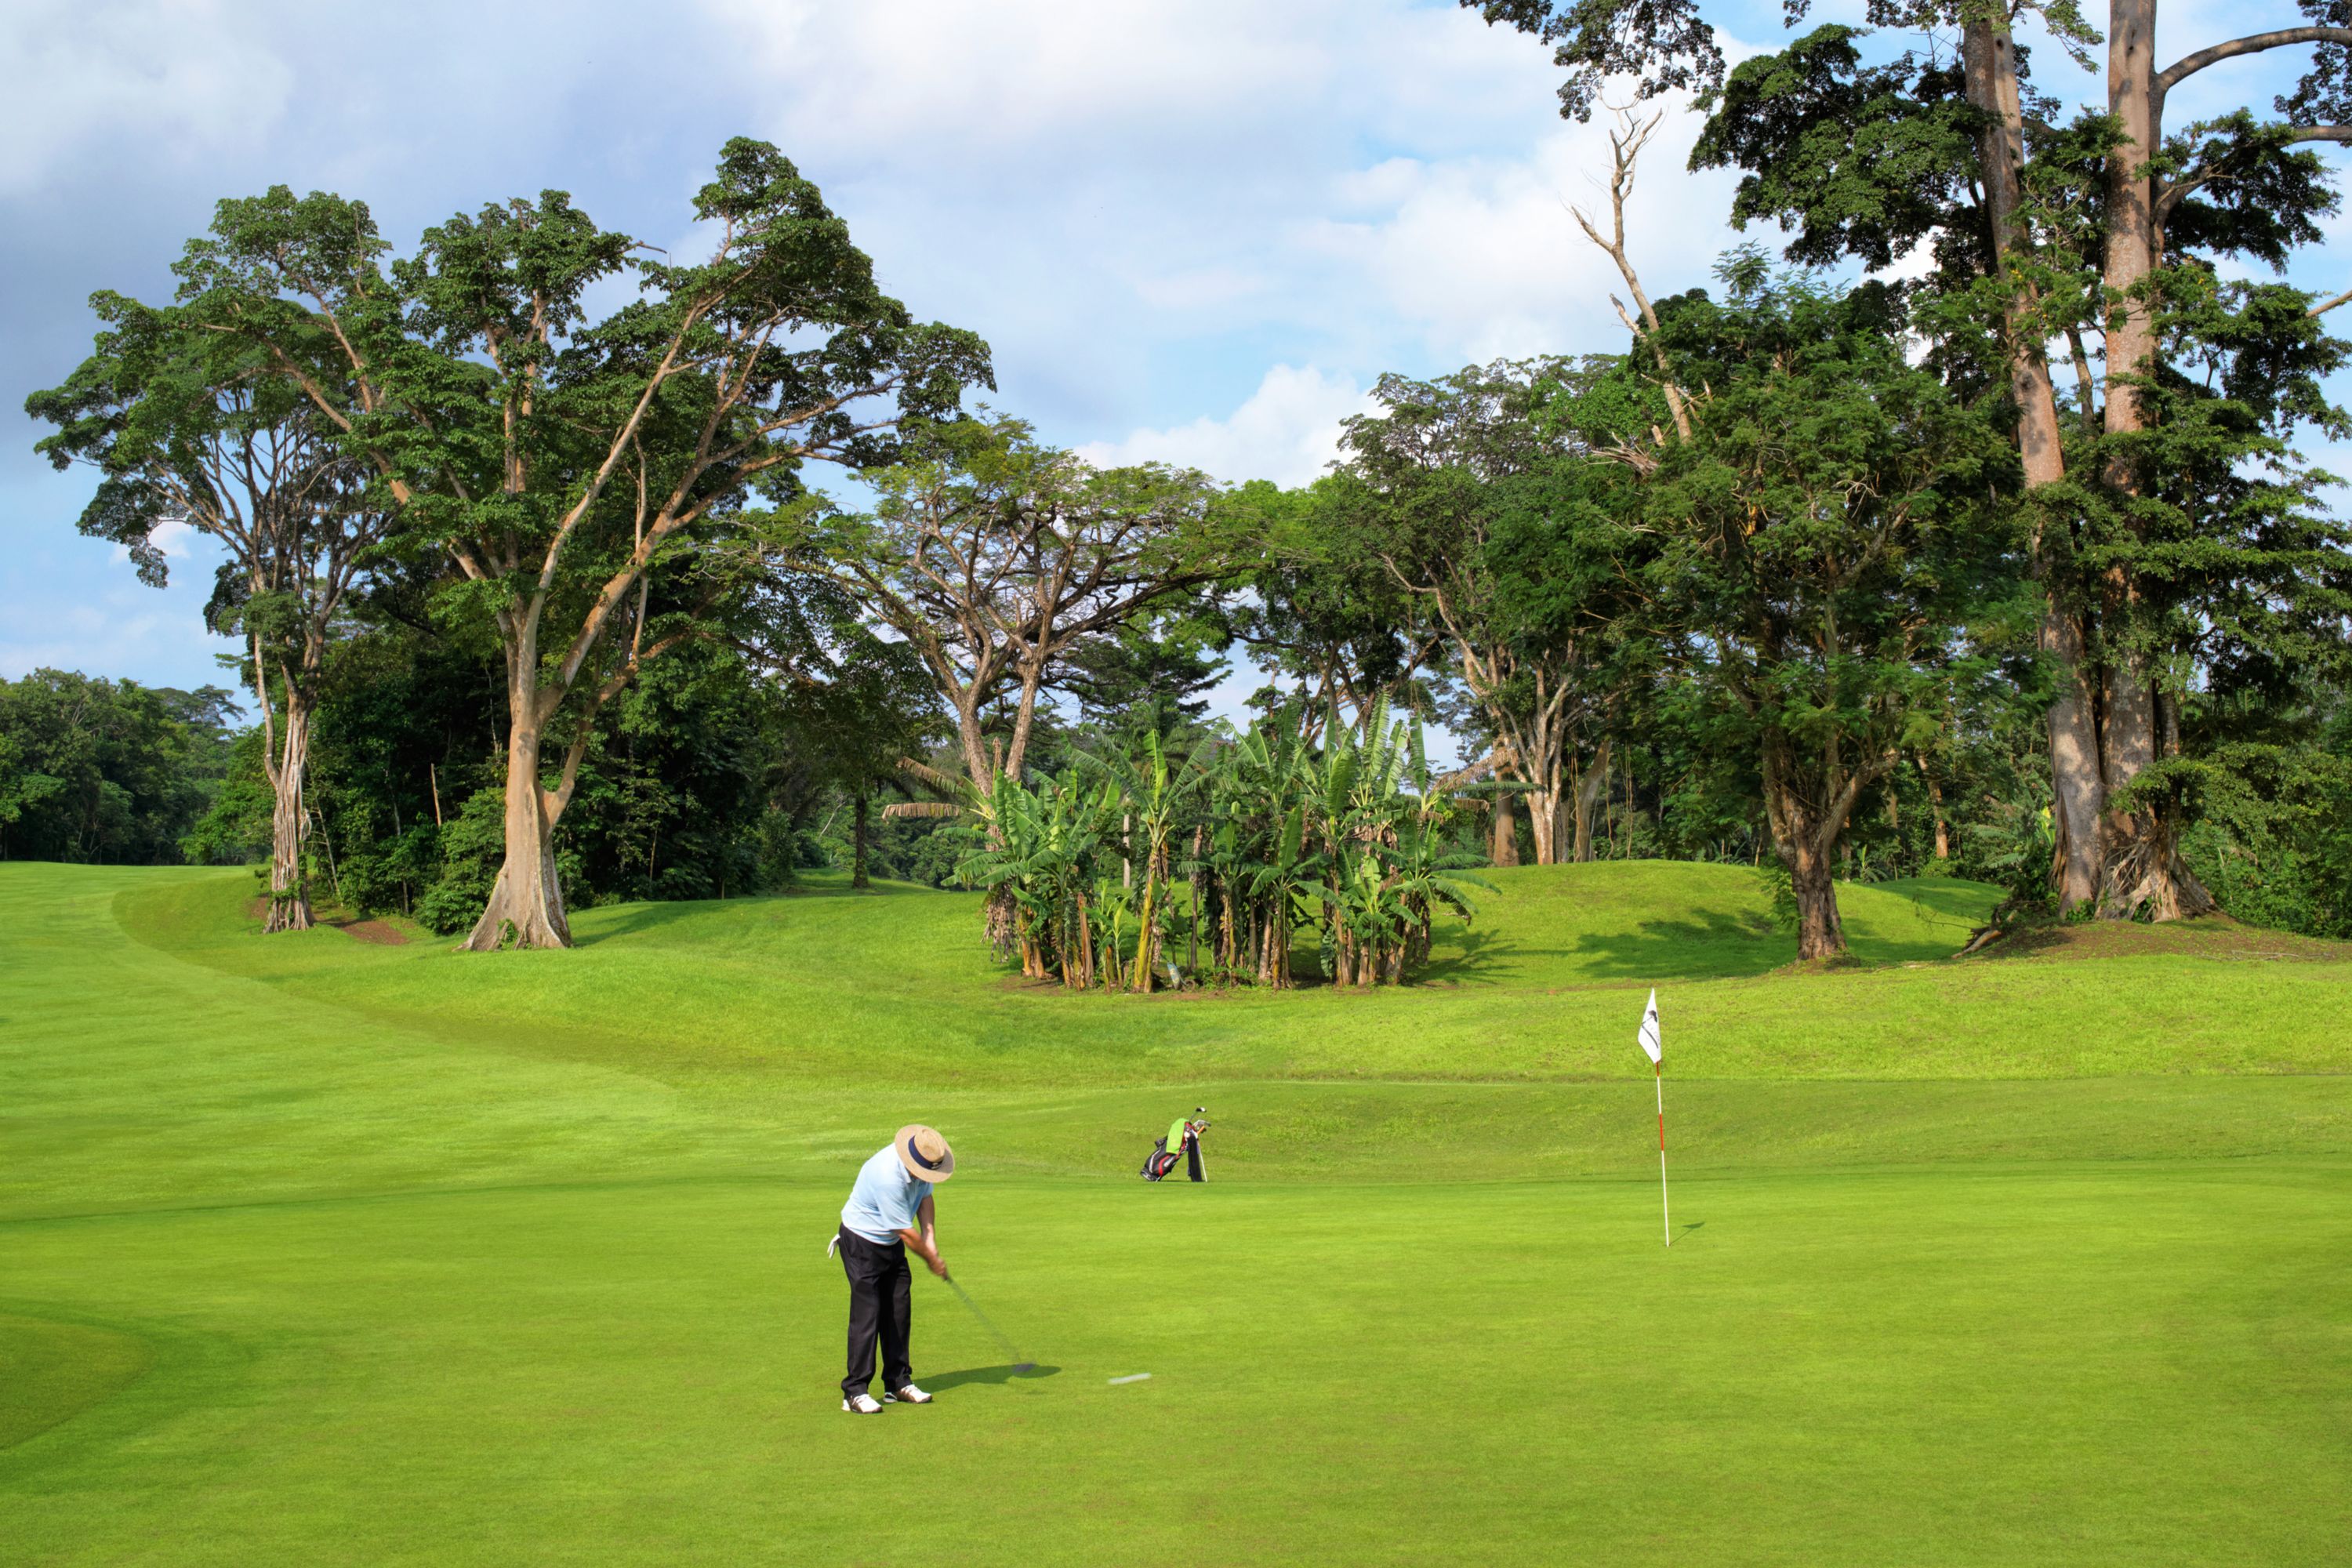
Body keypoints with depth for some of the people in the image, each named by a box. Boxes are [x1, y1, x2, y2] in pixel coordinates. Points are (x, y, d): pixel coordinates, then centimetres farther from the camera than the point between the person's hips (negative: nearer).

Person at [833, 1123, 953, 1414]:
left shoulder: (923, 1162, -10)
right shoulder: (888, 1177, -35)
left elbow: (925, 1197, 8)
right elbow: (906, 1232, -25)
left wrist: (930, 1238, -5)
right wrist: (932, 1261, -12)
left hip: (892, 1243, 8)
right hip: (862, 1243, -8)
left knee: (899, 1311, 6)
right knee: (867, 1314, -11)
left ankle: (898, 1384, 14)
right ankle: (855, 1392, -8)